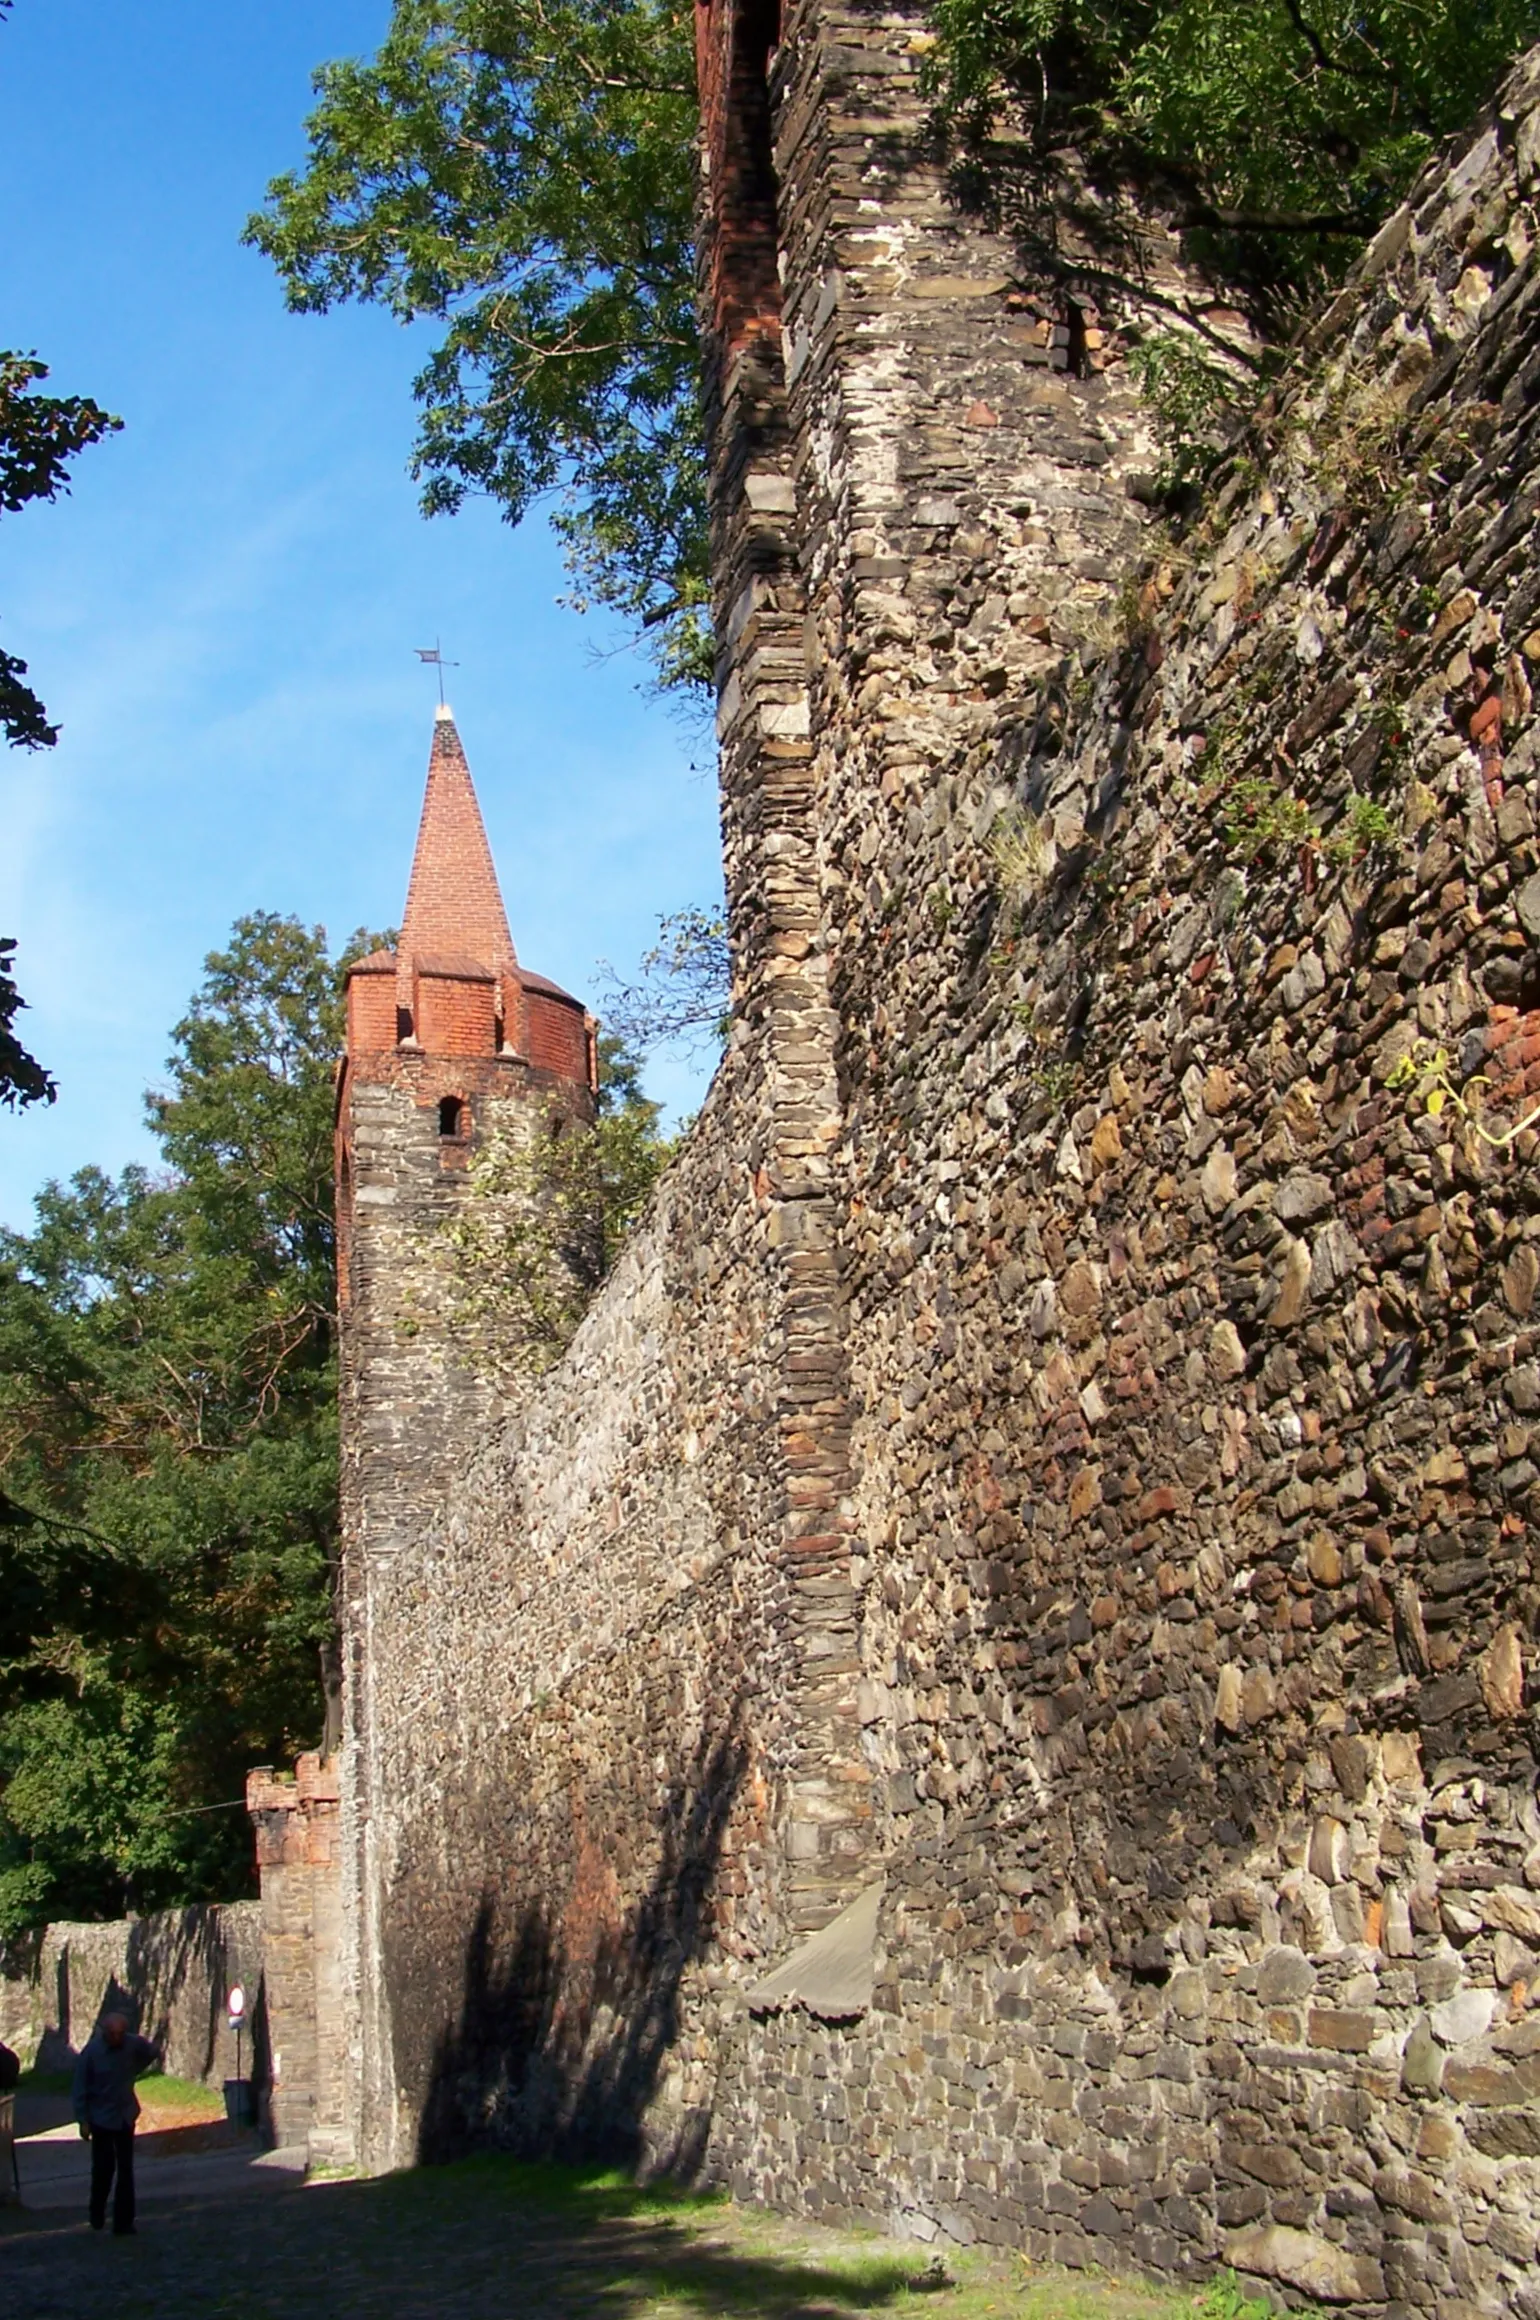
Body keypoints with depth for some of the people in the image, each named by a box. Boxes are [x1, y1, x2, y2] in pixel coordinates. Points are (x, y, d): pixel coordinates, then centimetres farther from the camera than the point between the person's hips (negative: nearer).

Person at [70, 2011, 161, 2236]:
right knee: (103, 2167, -1)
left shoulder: (134, 2044, -11)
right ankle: (97, 2215, 22)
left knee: (126, 2170, 3)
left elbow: (153, 2053, 12)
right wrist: (83, 2121, -11)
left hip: (126, 2116, 3)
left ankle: (123, 2221, 9)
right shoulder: (90, 2052, -18)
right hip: (101, 2118, -3)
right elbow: (80, 2089, -11)